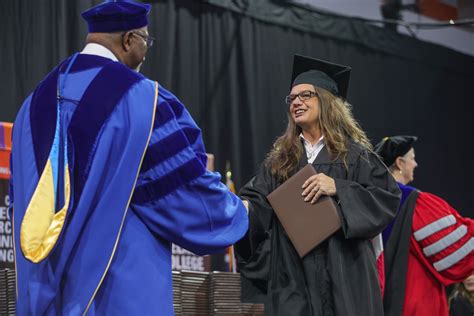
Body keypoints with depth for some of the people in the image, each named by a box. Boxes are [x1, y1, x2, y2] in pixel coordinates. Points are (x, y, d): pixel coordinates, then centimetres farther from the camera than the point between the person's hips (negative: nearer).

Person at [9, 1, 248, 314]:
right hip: (122, 285, -7)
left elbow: (22, 196, 16)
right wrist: (236, 213, 10)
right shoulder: (139, 97, -11)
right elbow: (188, 182, -8)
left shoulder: (37, 101, 10)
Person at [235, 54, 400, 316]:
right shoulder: (280, 159, 15)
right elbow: (257, 201, 4)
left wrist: (338, 188, -16)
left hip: (341, 274, -3)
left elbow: (387, 198, -6)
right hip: (291, 278, 3)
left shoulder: (354, 155, 5)